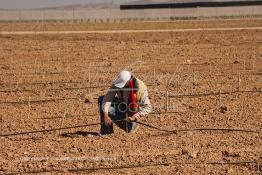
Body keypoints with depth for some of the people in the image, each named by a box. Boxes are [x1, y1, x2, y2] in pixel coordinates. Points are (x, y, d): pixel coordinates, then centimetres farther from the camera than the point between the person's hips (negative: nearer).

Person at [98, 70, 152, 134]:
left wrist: (136, 116, -42)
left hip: (133, 109, -3)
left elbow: (148, 107, -28)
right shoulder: (117, 83, -23)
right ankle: (106, 130, -13)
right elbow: (107, 98, -29)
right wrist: (105, 114, -43)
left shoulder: (140, 88, -31)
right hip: (121, 105, 3)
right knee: (101, 99, -20)